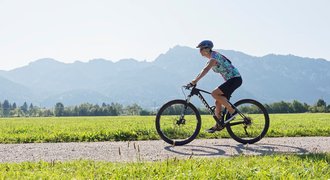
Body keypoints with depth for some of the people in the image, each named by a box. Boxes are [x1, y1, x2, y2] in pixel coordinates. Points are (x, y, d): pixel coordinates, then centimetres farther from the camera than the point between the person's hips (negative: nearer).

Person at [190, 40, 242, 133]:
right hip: (230, 80, 10)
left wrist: (196, 80, -38)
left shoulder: (214, 56, -17)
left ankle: (232, 111, -15)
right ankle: (218, 125, 15)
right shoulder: (211, 59, 14)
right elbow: (204, 70, 16)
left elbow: (206, 69, -31)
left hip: (235, 79, -10)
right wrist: (194, 81, 7)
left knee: (214, 94, -23)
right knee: (218, 102, 7)